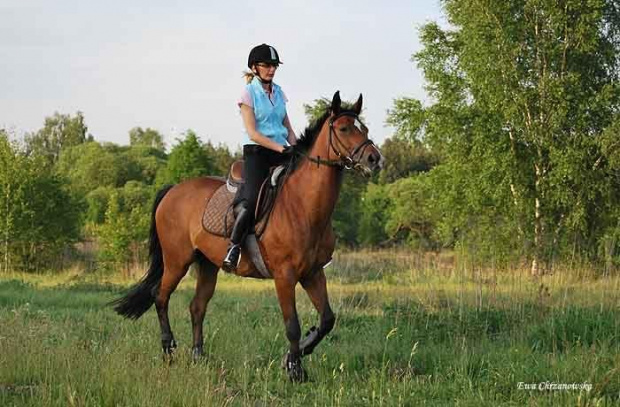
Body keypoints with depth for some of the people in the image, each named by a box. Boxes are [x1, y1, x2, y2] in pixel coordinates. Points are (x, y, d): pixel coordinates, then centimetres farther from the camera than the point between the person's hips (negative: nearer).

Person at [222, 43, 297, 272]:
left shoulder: (278, 92, 15)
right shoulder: (249, 93, -3)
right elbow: (252, 133, -10)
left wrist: (295, 148, 0)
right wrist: (280, 148, -18)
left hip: (281, 152, 6)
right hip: (256, 152, -6)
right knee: (251, 200, -26)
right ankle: (234, 247, -16)